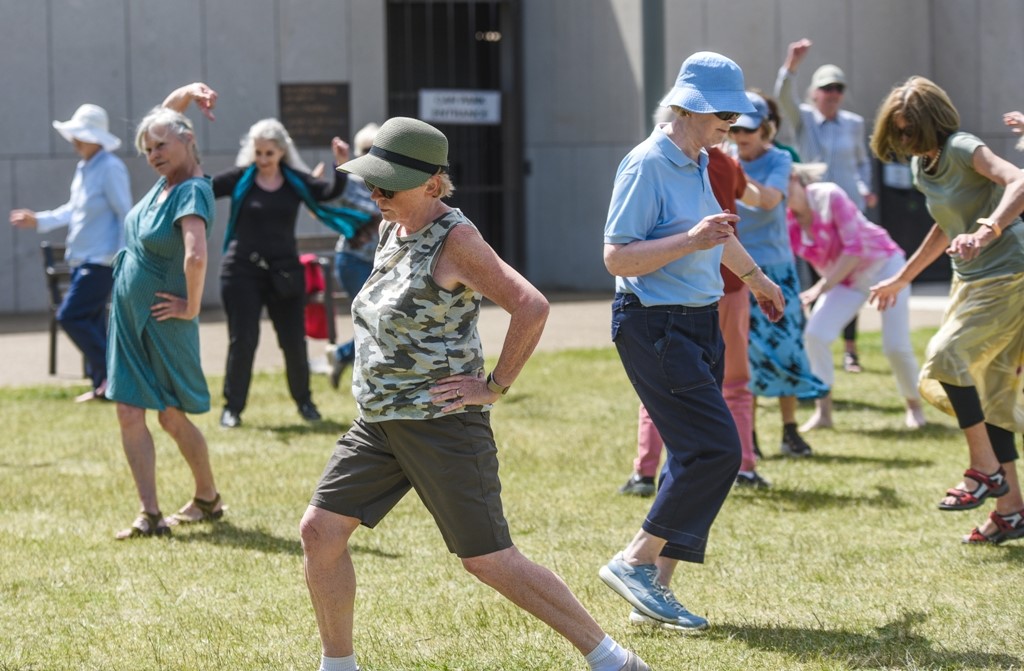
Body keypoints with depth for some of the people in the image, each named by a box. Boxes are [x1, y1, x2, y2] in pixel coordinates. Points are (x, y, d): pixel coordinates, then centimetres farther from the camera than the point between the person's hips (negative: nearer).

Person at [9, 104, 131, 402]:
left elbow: (125, 215, -17)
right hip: (81, 259, 9)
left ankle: (109, 372, -5)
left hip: (101, 260, -9)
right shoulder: (83, 169, 13)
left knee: (70, 316, -12)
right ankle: (100, 384, 16)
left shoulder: (111, 169, -15)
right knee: (90, 322, 10)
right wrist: (38, 221, 15)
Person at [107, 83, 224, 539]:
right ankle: (149, 515, 1)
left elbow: (195, 256, -35)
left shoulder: (192, 192, -21)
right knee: (129, 413, 1)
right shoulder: (167, 180, 4)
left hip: (163, 323, -8)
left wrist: (191, 307, -23)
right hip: (128, 317, 8)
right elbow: (165, 118, 18)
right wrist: (184, 93, 1)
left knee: (173, 417, 5)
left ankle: (208, 500, 24)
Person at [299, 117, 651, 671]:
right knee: (319, 531, 1)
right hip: (379, 420, 8)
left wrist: (494, 387, -18)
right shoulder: (394, 229, 9)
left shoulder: (454, 239, -16)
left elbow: (531, 307, -24)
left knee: (489, 561, -4)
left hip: (441, 424, -8)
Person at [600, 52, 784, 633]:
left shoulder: (699, 163, 12)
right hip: (656, 327, -9)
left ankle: (656, 591, 12)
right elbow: (617, 258, -20)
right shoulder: (647, 165, -15)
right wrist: (692, 240, -28)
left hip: (700, 323, 9)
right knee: (716, 449, -15)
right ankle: (634, 563, -5)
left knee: (697, 455, 7)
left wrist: (755, 278, 48)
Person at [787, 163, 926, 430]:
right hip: (845, 281, 4)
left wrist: (823, 286, -30)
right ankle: (823, 411, -9)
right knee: (815, 334, -17)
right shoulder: (787, 221, -11)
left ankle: (914, 406, 17)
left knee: (896, 346, -8)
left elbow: (855, 247, -27)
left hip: (883, 265, -4)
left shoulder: (829, 196, -25)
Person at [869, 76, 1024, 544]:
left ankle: (986, 469, -12)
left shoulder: (962, 150, -16)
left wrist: (985, 232, -48)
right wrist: (901, 279, 31)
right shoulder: (922, 166, 11)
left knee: (946, 356, -23)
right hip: (970, 281, 9)